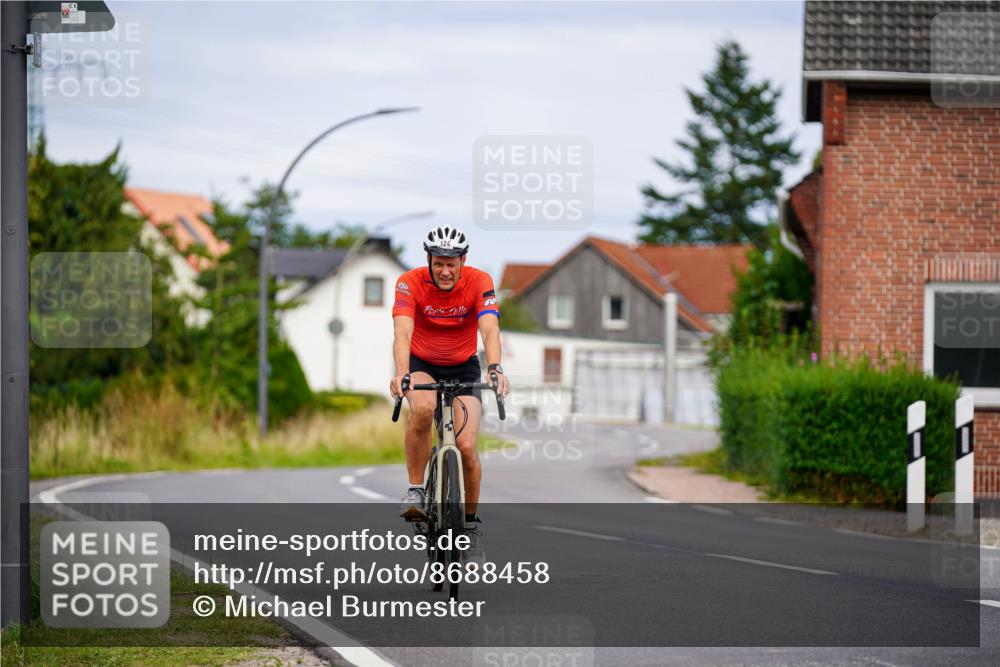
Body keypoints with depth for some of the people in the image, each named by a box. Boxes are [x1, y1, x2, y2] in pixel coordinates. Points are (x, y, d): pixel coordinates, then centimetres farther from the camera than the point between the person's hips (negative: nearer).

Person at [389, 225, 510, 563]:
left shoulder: (479, 282, -19)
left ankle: (471, 522, 9)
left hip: (463, 367, 1)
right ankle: (416, 491, -19)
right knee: (423, 408, -35)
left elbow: (489, 329, -32)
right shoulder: (410, 282, -21)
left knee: (466, 446, -14)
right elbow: (402, 332, -33)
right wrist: (401, 375, -51)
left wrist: (496, 369, -50)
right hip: (421, 364, -1)